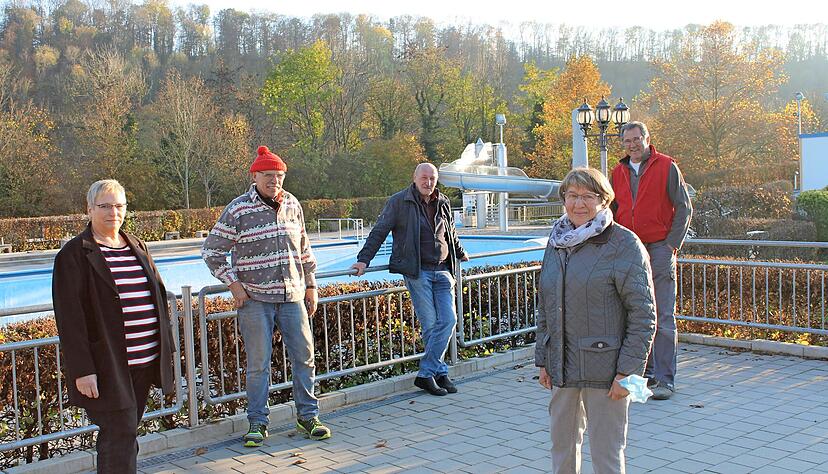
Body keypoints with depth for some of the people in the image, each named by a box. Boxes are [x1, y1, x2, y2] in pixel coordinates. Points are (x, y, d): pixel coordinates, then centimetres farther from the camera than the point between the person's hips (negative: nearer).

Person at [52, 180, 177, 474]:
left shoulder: (137, 247, 13)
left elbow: (159, 297, 18)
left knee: (117, 435, 15)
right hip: (108, 366, -6)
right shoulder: (74, 254, -6)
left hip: (145, 362, 6)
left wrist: (166, 348, 14)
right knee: (122, 435, -8)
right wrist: (82, 369, -17)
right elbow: (69, 317, -11)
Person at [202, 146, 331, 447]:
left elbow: (304, 249, 17)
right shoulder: (238, 210, -7)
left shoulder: (292, 205, 8)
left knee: (304, 357, 6)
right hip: (254, 298, -4)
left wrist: (311, 286, 15)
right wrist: (233, 284, -7)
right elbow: (211, 251, -1)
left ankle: (308, 417, 19)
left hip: (292, 296, 4)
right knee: (258, 363, 2)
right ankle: (257, 423, 16)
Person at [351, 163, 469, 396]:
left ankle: (426, 374, 4)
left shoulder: (443, 203, 14)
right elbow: (379, 232, -1)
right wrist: (364, 259, -7)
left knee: (448, 320, -3)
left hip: (442, 271, 6)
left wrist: (460, 253, 43)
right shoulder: (399, 202, -2)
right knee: (430, 323, -6)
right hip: (416, 272, -5)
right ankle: (440, 372, 6)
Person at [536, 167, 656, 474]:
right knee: (562, 448, 15)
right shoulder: (557, 242, 10)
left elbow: (643, 315, -10)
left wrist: (627, 371, -14)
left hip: (604, 368, -6)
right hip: (562, 368, 6)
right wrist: (542, 360, 13)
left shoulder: (624, 244, -9)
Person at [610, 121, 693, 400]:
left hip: (659, 249, -5)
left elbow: (684, 207, -1)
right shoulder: (619, 172, 13)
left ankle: (665, 380, 1)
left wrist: (672, 243, -8)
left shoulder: (666, 167, -1)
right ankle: (646, 372, 21)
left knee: (663, 317, -4)